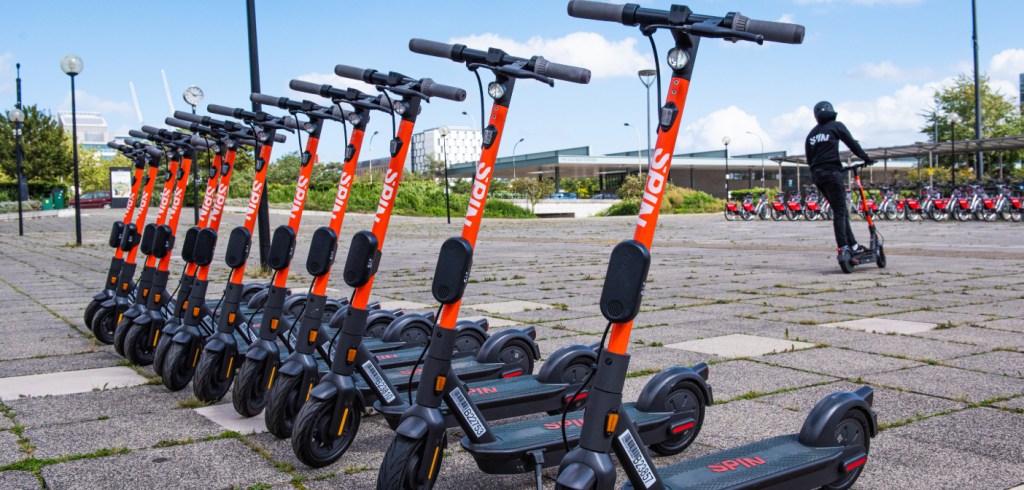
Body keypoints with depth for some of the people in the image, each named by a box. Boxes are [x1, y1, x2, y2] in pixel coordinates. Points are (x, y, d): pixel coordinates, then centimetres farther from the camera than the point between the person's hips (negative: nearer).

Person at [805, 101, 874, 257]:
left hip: (817, 174, 6)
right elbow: (852, 143, -3)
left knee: (840, 210, 12)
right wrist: (866, 158, 5)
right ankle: (843, 247, -15)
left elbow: (809, 159, 20)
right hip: (832, 172, -6)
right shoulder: (836, 126, 4)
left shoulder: (811, 133, 20)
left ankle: (852, 245, 12)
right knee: (840, 211, -7)